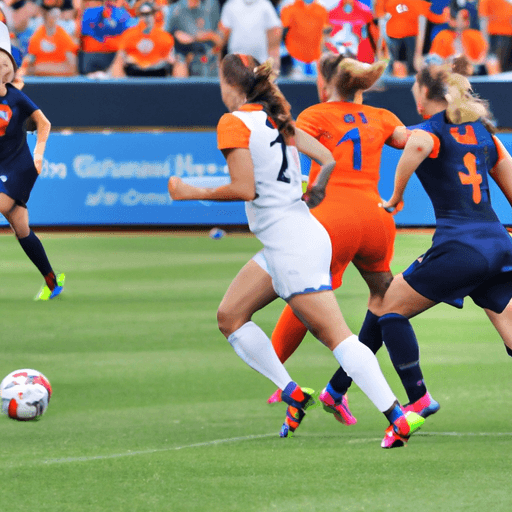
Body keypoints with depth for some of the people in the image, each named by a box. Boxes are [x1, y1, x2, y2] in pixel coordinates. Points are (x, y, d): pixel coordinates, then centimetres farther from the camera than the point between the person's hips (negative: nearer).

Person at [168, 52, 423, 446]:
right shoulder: (276, 118, 14)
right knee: (230, 316, 14)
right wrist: (308, 193, 28)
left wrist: (192, 193, -5)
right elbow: (328, 160, 11)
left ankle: (398, 417, -19)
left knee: (335, 335, -12)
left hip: (290, 244, -9)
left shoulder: (234, 123, -9)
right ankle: (293, 394, 10)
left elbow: (244, 189, -16)